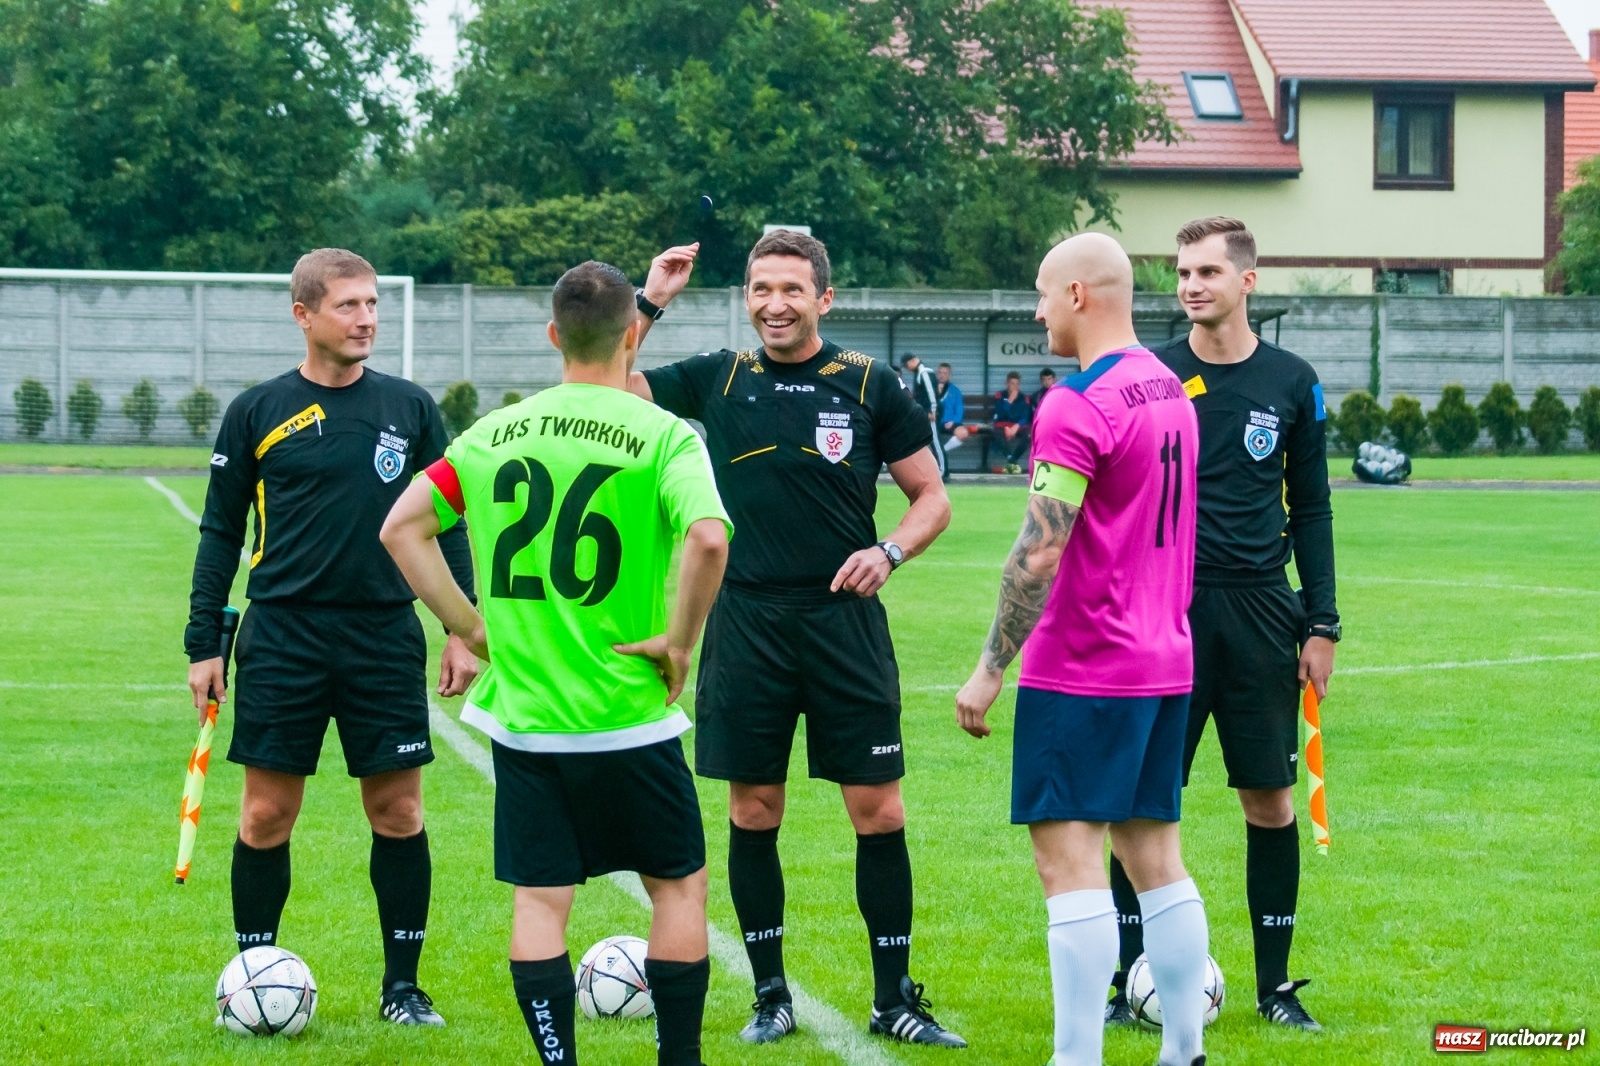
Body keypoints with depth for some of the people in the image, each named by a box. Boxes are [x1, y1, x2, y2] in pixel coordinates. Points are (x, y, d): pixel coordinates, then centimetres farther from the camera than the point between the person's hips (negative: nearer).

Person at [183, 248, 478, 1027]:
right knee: (267, 815, 0)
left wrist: (462, 630, 3)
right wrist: (203, 644, 2)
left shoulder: (409, 409, 6)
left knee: (398, 812, 2)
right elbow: (221, 533, 7)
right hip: (283, 637, -1)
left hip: (386, 637, 1)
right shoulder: (257, 414, 2)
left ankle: (402, 984, 13)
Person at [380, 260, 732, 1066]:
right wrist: (680, 639, -13)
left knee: (538, 899, 7)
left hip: (521, 715, 3)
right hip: (627, 719, -3)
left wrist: (468, 622, 8)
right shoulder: (661, 434, -9)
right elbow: (707, 538, -25)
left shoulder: (493, 433, 4)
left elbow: (402, 527, 6)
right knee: (678, 884, 13)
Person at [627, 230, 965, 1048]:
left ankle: (895, 1000, 8)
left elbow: (931, 496, 6)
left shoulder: (869, 384, 1)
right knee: (753, 811, 5)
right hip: (746, 624, 1)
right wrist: (650, 301, -4)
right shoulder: (720, 380, 6)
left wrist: (889, 551, -12)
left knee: (879, 810, -2)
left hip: (844, 619, -1)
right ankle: (770, 997, 17)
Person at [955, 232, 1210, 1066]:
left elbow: (1039, 553, -19)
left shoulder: (1077, 408, -16)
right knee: (1153, 853, 12)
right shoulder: (1170, 389, 12)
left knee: (1069, 859, -7)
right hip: (1164, 664, 9)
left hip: (1081, 672, -9)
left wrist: (991, 669, -14)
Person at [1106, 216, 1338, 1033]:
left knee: (1271, 800, 3)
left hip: (1259, 612, 1)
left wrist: (1322, 625, 4)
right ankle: (1130, 981, 7)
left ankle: (1276, 985, 13)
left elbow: (1311, 507, 9)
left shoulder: (1291, 382, 5)